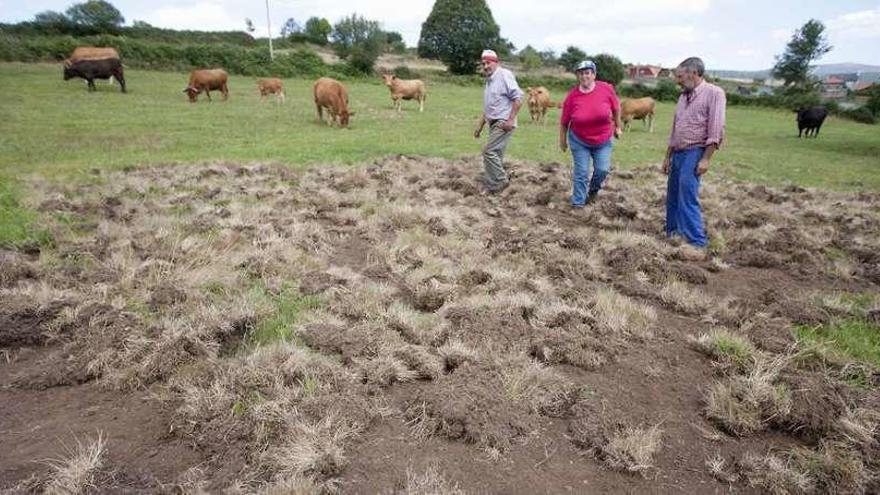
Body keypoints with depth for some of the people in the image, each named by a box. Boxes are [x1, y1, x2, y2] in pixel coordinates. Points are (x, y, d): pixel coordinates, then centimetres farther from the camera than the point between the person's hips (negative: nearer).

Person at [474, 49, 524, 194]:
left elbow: (518, 98, -16)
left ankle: (500, 181, -4)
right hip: (494, 124, 9)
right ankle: (495, 186, 16)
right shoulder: (489, 80, 17)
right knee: (496, 155, 10)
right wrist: (480, 126, 23)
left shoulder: (504, 75, -9)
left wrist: (510, 120, -22)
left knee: (489, 151, -15)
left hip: (504, 123, -9)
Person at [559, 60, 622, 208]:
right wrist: (562, 140, 2)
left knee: (602, 169, -2)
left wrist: (617, 126, 10)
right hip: (579, 141, -1)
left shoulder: (606, 89, -14)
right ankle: (578, 203, 16)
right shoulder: (572, 95, -16)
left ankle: (593, 190, 30)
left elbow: (616, 108, 3)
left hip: (603, 141, 1)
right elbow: (564, 122, -5)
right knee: (581, 172, 2)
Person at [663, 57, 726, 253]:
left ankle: (697, 243, -13)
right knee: (672, 197, 12)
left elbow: (716, 130, -13)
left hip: (694, 153, -8)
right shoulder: (684, 96, 15)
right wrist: (667, 157, 19)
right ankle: (672, 232, 24)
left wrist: (706, 159, -19)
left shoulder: (713, 93, -7)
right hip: (678, 153, 8)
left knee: (687, 197, -15)